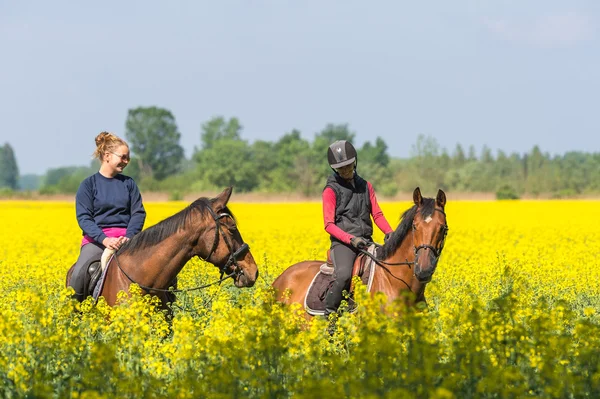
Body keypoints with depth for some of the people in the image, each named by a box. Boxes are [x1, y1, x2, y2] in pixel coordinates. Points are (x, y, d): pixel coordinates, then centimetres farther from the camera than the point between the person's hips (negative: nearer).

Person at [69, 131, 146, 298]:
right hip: (97, 238, -2)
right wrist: (104, 239, -19)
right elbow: (83, 217, -4)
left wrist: (129, 236, -13)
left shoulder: (129, 183, 12)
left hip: (125, 236, 2)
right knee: (79, 275, -30)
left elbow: (138, 213, 7)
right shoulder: (88, 184, 3)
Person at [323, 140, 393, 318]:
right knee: (344, 275, -33)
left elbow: (377, 214, 14)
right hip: (343, 243, -6)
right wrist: (351, 239, -22)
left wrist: (389, 233, -6)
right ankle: (327, 316, -24)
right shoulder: (331, 190, -1)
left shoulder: (365, 186, 16)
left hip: (366, 242, 6)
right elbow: (329, 225, -7)